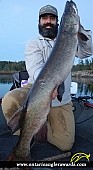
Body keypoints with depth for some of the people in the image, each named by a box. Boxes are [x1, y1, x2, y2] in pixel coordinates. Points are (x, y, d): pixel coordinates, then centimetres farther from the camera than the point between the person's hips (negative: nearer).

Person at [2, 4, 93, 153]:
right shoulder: (33, 44, 3)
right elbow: (35, 69, -17)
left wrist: (79, 30, -21)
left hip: (61, 100, 3)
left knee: (65, 144, -6)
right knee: (10, 101, -34)